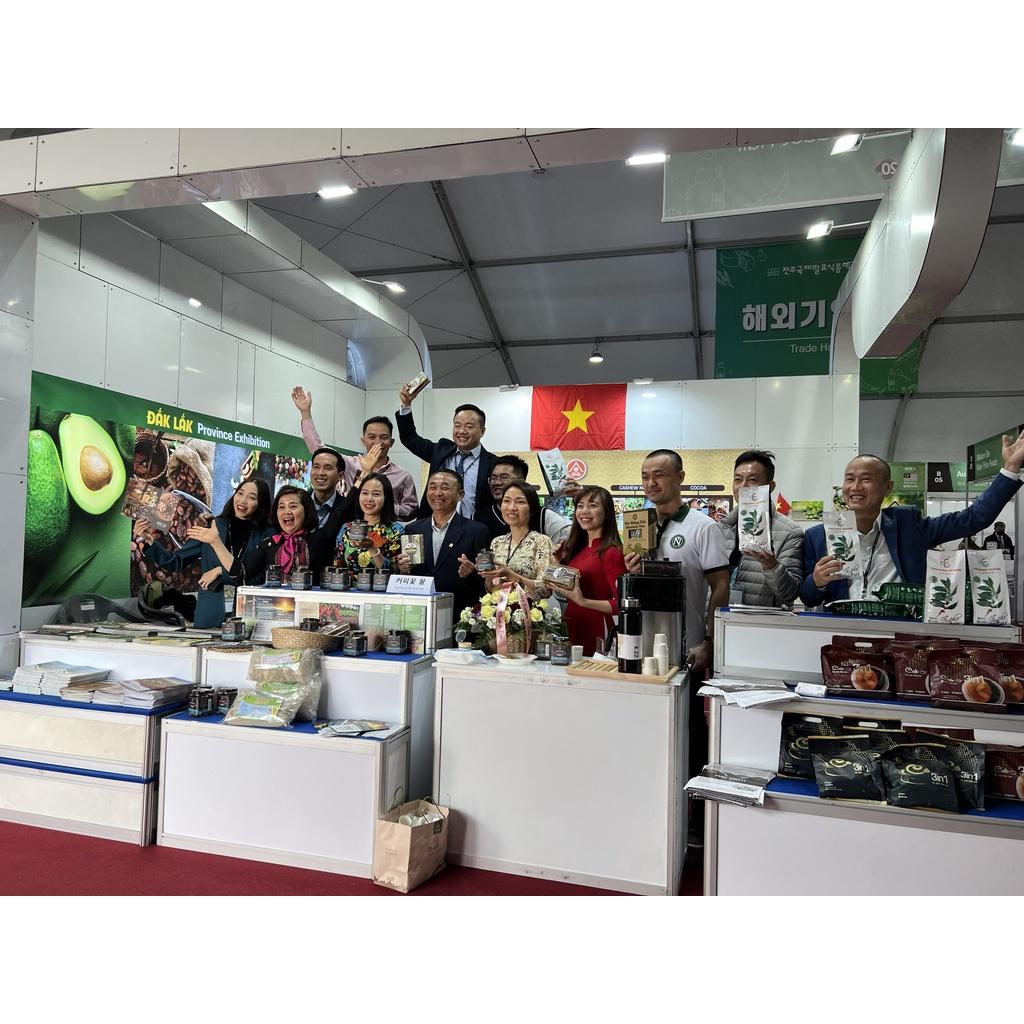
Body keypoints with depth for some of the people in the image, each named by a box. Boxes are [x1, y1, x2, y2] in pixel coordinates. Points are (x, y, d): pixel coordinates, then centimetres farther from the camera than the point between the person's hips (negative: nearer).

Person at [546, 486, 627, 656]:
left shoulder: (611, 553, -13)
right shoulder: (577, 549, 10)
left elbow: (621, 602, -19)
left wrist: (584, 601, -25)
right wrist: (559, 563, 3)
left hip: (596, 635, -7)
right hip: (571, 630, 7)